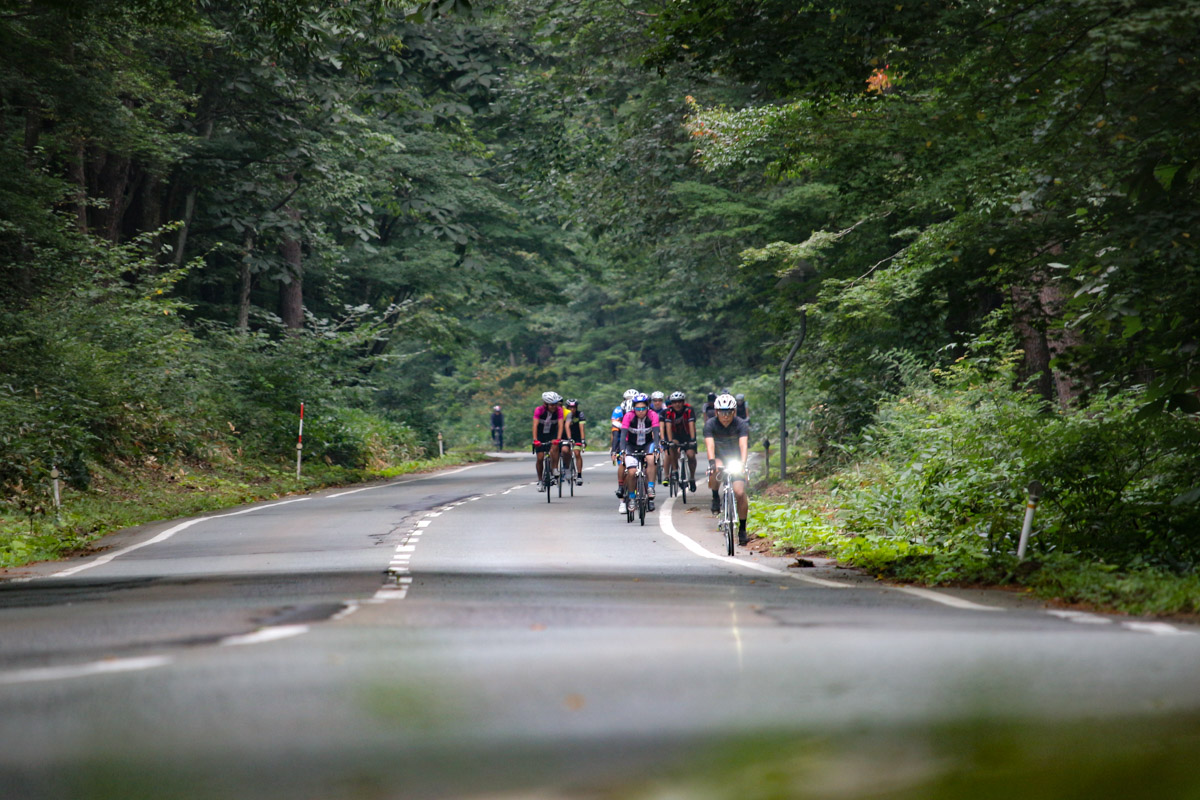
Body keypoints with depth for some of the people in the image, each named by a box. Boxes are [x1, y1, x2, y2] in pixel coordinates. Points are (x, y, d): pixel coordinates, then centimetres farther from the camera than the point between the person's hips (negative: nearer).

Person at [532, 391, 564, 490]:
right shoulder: (539, 410, -23)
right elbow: (535, 425, -30)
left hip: (553, 434, 0)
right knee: (540, 458, -6)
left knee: (555, 446, -32)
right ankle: (540, 481, 9)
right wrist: (535, 440, -42)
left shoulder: (559, 410, -19)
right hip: (541, 435, 0)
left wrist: (558, 439, -41)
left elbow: (560, 425, -27)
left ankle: (555, 469, -21)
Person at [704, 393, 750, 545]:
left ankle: (742, 528, -2)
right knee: (715, 471, -37)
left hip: (736, 459, 0)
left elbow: (743, 445, -31)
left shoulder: (741, 424, -19)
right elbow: (710, 444, -30)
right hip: (719, 457, 0)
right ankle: (715, 497, -9)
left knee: (740, 493, -16)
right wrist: (711, 462, -48)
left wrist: (742, 463, -48)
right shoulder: (710, 424, -17)